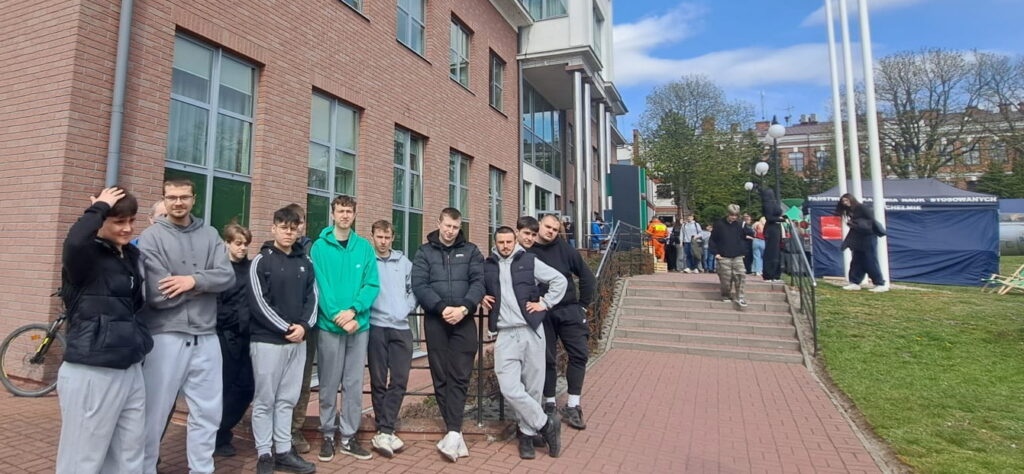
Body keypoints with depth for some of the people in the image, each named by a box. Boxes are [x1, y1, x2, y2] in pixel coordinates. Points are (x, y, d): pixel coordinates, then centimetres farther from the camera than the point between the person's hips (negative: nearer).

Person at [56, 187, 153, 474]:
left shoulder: (131, 255, 11)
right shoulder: (86, 255, -10)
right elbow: (74, 242, -34)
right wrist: (99, 208, -18)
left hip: (130, 370, 7)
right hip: (91, 373, -7)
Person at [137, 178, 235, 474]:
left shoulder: (210, 235, 8)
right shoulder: (151, 237, -3)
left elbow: (228, 276, -3)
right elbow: (158, 294, -13)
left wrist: (194, 280, -17)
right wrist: (206, 286, -6)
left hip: (206, 338, 4)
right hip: (166, 337, -3)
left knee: (208, 411, 12)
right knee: (154, 414, 9)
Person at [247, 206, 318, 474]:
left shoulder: (305, 263, 11)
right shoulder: (261, 261, -3)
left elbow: (312, 297, 8)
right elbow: (258, 302, -10)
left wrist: (304, 326, -9)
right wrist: (285, 328, -14)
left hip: (298, 341, 4)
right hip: (267, 340, -4)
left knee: (287, 399, 11)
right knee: (265, 400, 4)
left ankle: (284, 452, 20)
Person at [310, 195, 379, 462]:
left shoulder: (365, 248, 4)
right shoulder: (320, 247, -2)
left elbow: (372, 285, -1)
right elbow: (320, 285, -9)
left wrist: (353, 310, -16)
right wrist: (338, 316, -17)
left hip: (360, 325, 2)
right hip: (329, 325, -2)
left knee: (354, 384, 9)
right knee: (329, 384, 7)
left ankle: (348, 437, 21)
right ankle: (328, 435, 23)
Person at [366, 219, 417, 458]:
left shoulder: (404, 262, 13)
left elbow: (413, 289, 17)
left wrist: (407, 308, 4)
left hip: (401, 327, 3)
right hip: (376, 326, -3)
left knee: (400, 380, 0)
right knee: (378, 381, 4)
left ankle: (383, 431, 7)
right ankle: (385, 430, 14)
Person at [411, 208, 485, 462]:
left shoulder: (471, 251, 9)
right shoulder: (425, 252, 8)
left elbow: (479, 282, -1)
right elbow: (419, 285, -3)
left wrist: (464, 308, -18)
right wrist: (442, 308, -17)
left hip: (464, 321, 0)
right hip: (435, 321, 1)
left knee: (459, 376, -6)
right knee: (441, 377, 3)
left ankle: (453, 432, -7)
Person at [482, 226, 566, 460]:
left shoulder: (529, 261, 4)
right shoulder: (487, 265, 10)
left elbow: (560, 280, 7)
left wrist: (545, 303, 0)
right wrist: (481, 297, 6)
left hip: (531, 331, -1)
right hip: (505, 335, 1)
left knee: (533, 387, 4)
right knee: (509, 388, -9)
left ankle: (528, 433, 22)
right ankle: (546, 424, 8)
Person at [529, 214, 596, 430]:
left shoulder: (565, 250, 1)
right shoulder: (525, 252, -4)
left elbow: (587, 277, 6)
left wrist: (583, 305, 4)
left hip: (568, 311, 2)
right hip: (541, 314, -1)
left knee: (579, 353, -3)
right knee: (547, 360, 7)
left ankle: (572, 407, 9)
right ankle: (549, 404, 23)